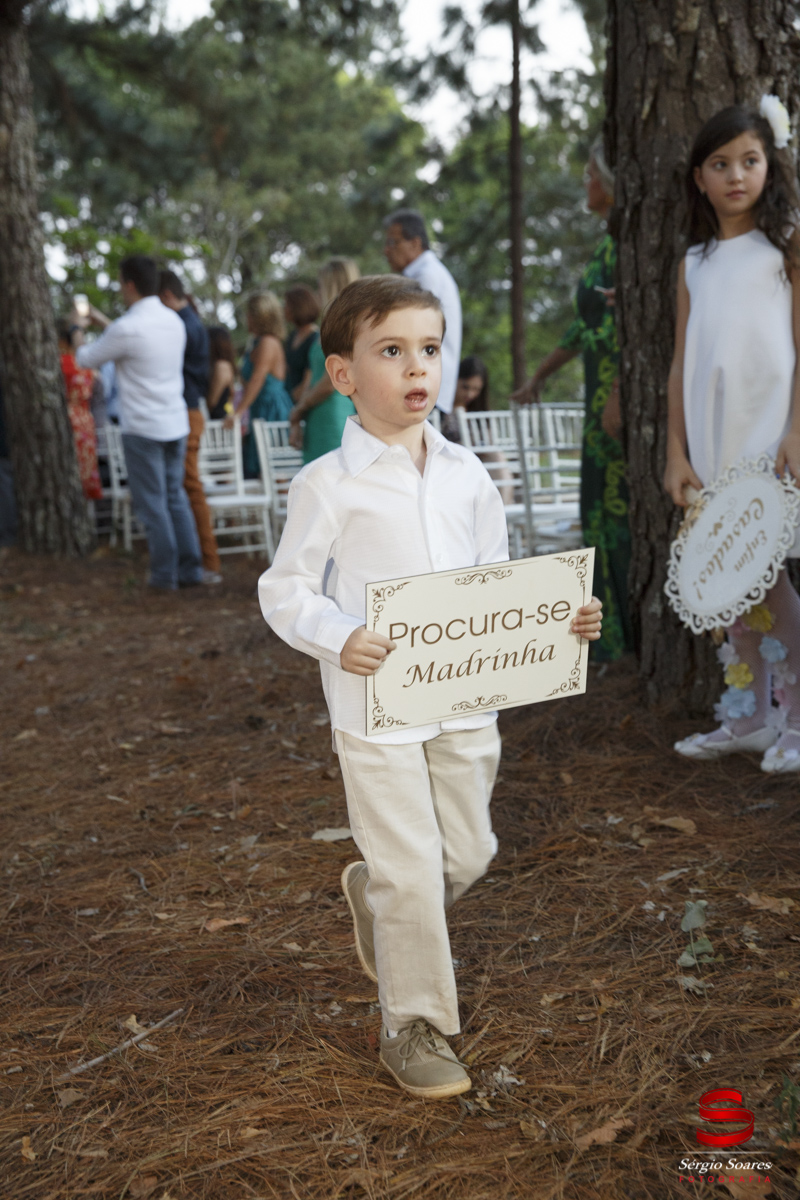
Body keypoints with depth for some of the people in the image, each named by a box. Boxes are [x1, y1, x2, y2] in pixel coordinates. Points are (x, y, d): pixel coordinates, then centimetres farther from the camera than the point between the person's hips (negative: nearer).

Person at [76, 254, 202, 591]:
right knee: (176, 497, 14)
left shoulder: (127, 328, -16)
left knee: (152, 504, 2)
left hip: (142, 428, -7)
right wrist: (104, 322, 31)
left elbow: (87, 360, 0)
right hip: (176, 424, 7)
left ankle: (165, 574, 6)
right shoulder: (174, 321, 6)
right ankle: (191, 569, 15)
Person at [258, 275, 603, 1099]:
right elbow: (285, 590, -7)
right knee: (410, 872, 0)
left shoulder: (465, 474, 6)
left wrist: (563, 614, -2)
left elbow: (497, 579, 13)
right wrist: (338, 638, -24)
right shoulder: (328, 484, -9)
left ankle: (372, 895, 47)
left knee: (468, 853, 16)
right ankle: (413, 1028, 22)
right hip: (375, 704, -5)